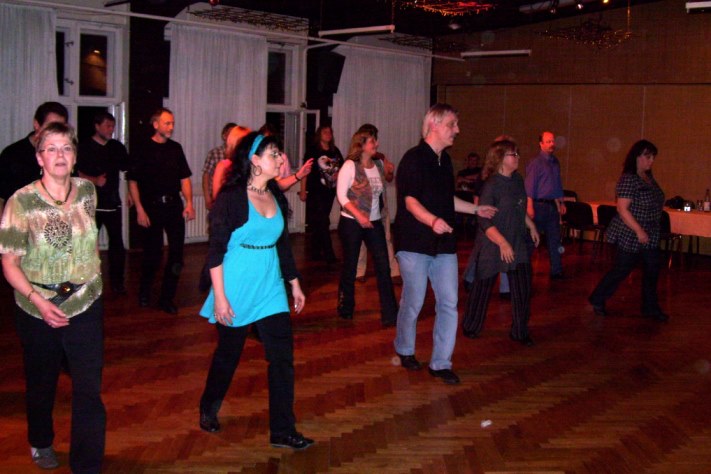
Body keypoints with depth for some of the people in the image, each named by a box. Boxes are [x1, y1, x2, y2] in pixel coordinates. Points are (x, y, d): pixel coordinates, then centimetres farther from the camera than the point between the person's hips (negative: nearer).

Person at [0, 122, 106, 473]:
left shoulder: (87, 191, -2)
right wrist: (38, 300, -23)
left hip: (85, 305, 1)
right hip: (37, 309, -1)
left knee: (89, 390, -4)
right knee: (41, 385, 19)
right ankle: (41, 443, 46)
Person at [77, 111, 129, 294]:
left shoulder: (117, 147, 11)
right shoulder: (84, 147, -2)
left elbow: (127, 169, 19)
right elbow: (77, 173, -8)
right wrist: (95, 180, -24)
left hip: (113, 203, 3)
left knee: (117, 243, 2)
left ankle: (117, 282, 12)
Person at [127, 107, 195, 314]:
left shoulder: (176, 148, 10)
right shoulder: (142, 150, -2)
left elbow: (185, 178, 12)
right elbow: (133, 181, -3)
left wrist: (189, 203, 0)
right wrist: (140, 210, -10)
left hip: (174, 206, 4)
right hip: (152, 207, -4)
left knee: (176, 253, 0)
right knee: (153, 254, 2)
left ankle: (167, 298, 12)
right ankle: (144, 293, 27)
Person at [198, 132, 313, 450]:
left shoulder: (277, 197, 7)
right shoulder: (231, 198, -12)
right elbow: (215, 250, -13)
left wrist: (294, 283, 15)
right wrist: (220, 297, -17)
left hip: (271, 286, 5)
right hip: (236, 288, -5)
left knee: (282, 355, -1)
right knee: (228, 353, 11)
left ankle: (282, 431, 8)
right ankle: (208, 411, 37)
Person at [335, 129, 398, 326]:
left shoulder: (379, 164, 6)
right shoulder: (350, 166, -10)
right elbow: (341, 195, -14)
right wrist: (359, 216, -22)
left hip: (374, 222, 4)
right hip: (351, 222, -4)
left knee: (383, 267, -3)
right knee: (350, 267, 8)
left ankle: (389, 314, 1)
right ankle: (345, 309, 27)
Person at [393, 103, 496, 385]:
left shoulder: (445, 160, 14)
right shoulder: (414, 159, -11)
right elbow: (410, 201, -19)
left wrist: (476, 209, 30)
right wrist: (433, 220, -36)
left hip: (444, 244, 7)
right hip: (415, 244, -7)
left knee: (449, 304, 2)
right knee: (413, 302, 4)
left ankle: (441, 362, 10)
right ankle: (405, 350, 29)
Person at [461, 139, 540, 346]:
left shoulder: (517, 179, 4)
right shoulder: (491, 186, -18)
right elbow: (484, 221, -22)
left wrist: (531, 226, 23)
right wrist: (502, 243, -32)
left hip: (516, 243, 6)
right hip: (492, 245, -6)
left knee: (523, 288, 2)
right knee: (483, 287, 8)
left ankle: (520, 331, 16)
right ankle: (471, 327, 27)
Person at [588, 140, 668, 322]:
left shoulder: (649, 178, 9)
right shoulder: (629, 179, -18)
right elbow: (622, 209, -23)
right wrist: (639, 231, -25)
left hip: (650, 236, 8)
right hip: (630, 236, -8)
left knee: (652, 271, 9)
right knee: (621, 270, 2)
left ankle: (650, 308, 22)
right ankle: (597, 300, 20)